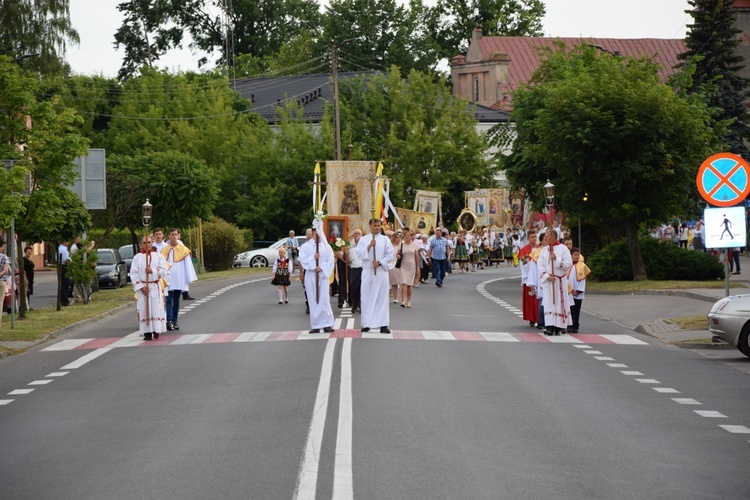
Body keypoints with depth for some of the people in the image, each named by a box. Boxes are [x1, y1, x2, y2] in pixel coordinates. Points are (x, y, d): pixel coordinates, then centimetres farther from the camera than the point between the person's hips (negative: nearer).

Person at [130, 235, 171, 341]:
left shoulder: (158, 256, 5)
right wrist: (141, 287, -11)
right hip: (142, 287, 0)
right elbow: (133, 273, -2)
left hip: (156, 287, 0)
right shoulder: (137, 257, 4)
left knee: (157, 308, -5)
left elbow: (165, 270, -1)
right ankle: (147, 333, -3)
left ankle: (156, 330, 2)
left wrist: (153, 271, -16)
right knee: (144, 309, -4)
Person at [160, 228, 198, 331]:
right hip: (169, 279, -2)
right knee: (169, 300, -9)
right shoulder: (165, 250, 2)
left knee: (176, 301, 8)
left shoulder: (183, 249, 4)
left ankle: (175, 321, 13)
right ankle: (169, 320, -15)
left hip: (179, 279, 2)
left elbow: (188, 264, 5)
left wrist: (189, 278, 0)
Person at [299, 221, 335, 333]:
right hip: (311, 276, 0)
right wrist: (313, 258, -18)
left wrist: (322, 268, -14)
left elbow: (330, 261, 1)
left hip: (323, 275, 0)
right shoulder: (306, 247, 4)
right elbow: (303, 261, -3)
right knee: (313, 301, 1)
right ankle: (315, 326, 4)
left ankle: (327, 325, -8)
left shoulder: (326, 247, 7)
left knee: (324, 300, -8)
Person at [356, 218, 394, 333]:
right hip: (367, 272, 0)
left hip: (381, 271, 0)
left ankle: (383, 325, -2)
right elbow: (359, 253, -3)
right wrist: (369, 246, -14)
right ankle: (366, 324, 5)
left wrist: (379, 262, -12)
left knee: (382, 298, -2)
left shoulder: (385, 239, 7)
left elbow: (390, 255, 0)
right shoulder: (364, 239, 8)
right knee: (367, 298, 0)